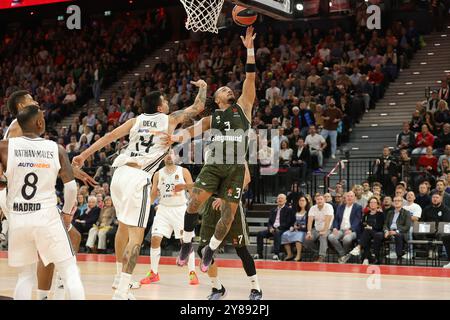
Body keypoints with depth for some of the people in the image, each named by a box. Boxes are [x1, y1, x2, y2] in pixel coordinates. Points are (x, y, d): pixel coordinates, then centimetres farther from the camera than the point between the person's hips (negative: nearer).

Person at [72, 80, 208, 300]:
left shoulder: (136, 121, 18)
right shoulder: (170, 120, 8)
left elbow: (109, 137, 11)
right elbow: (198, 107, 18)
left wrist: (84, 155, 14)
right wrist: (203, 87, 36)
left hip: (119, 174, 6)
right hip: (137, 178, -6)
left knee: (123, 226, 25)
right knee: (136, 236, -9)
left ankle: (120, 278, 38)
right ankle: (121, 292, -19)